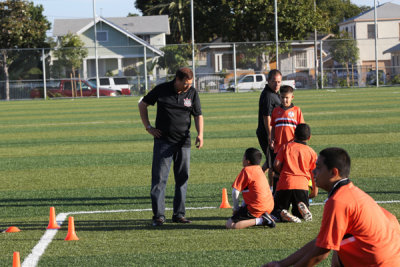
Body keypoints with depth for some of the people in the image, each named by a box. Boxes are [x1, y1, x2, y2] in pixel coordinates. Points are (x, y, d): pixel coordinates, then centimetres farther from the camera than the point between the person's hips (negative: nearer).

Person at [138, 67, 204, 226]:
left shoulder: (192, 93, 3)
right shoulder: (161, 90, -3)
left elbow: (198, 115, 10)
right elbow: (142, 104, 9)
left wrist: (200, 134, -7)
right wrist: (148, 127, 1)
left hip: (183, 142, 3)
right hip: (163, 140, -3)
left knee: (182, 178, 5)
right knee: (159, 178, -7)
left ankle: (179, 214, 14)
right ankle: (158, 215, -6)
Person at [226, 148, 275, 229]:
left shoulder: (246, 170, -10)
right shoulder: (259, 169, 15)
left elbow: (235, 192, -13)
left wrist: (236, 208, -1)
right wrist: (243, 206, 22)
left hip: (256, 209, -9)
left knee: (229, 224, -11)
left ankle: (260, 221, -17)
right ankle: (263, 218, 9)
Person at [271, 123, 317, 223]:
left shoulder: (285, 147, 10)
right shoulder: (311, 152, 10)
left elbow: (276, 165, 2)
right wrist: (315, 190, 24)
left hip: (284, 183, 0)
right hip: (302, 186, 0)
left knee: (276, 211, 13)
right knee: (298, 214, 15)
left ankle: (283, 215, -25)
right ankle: (302, 207, -22)